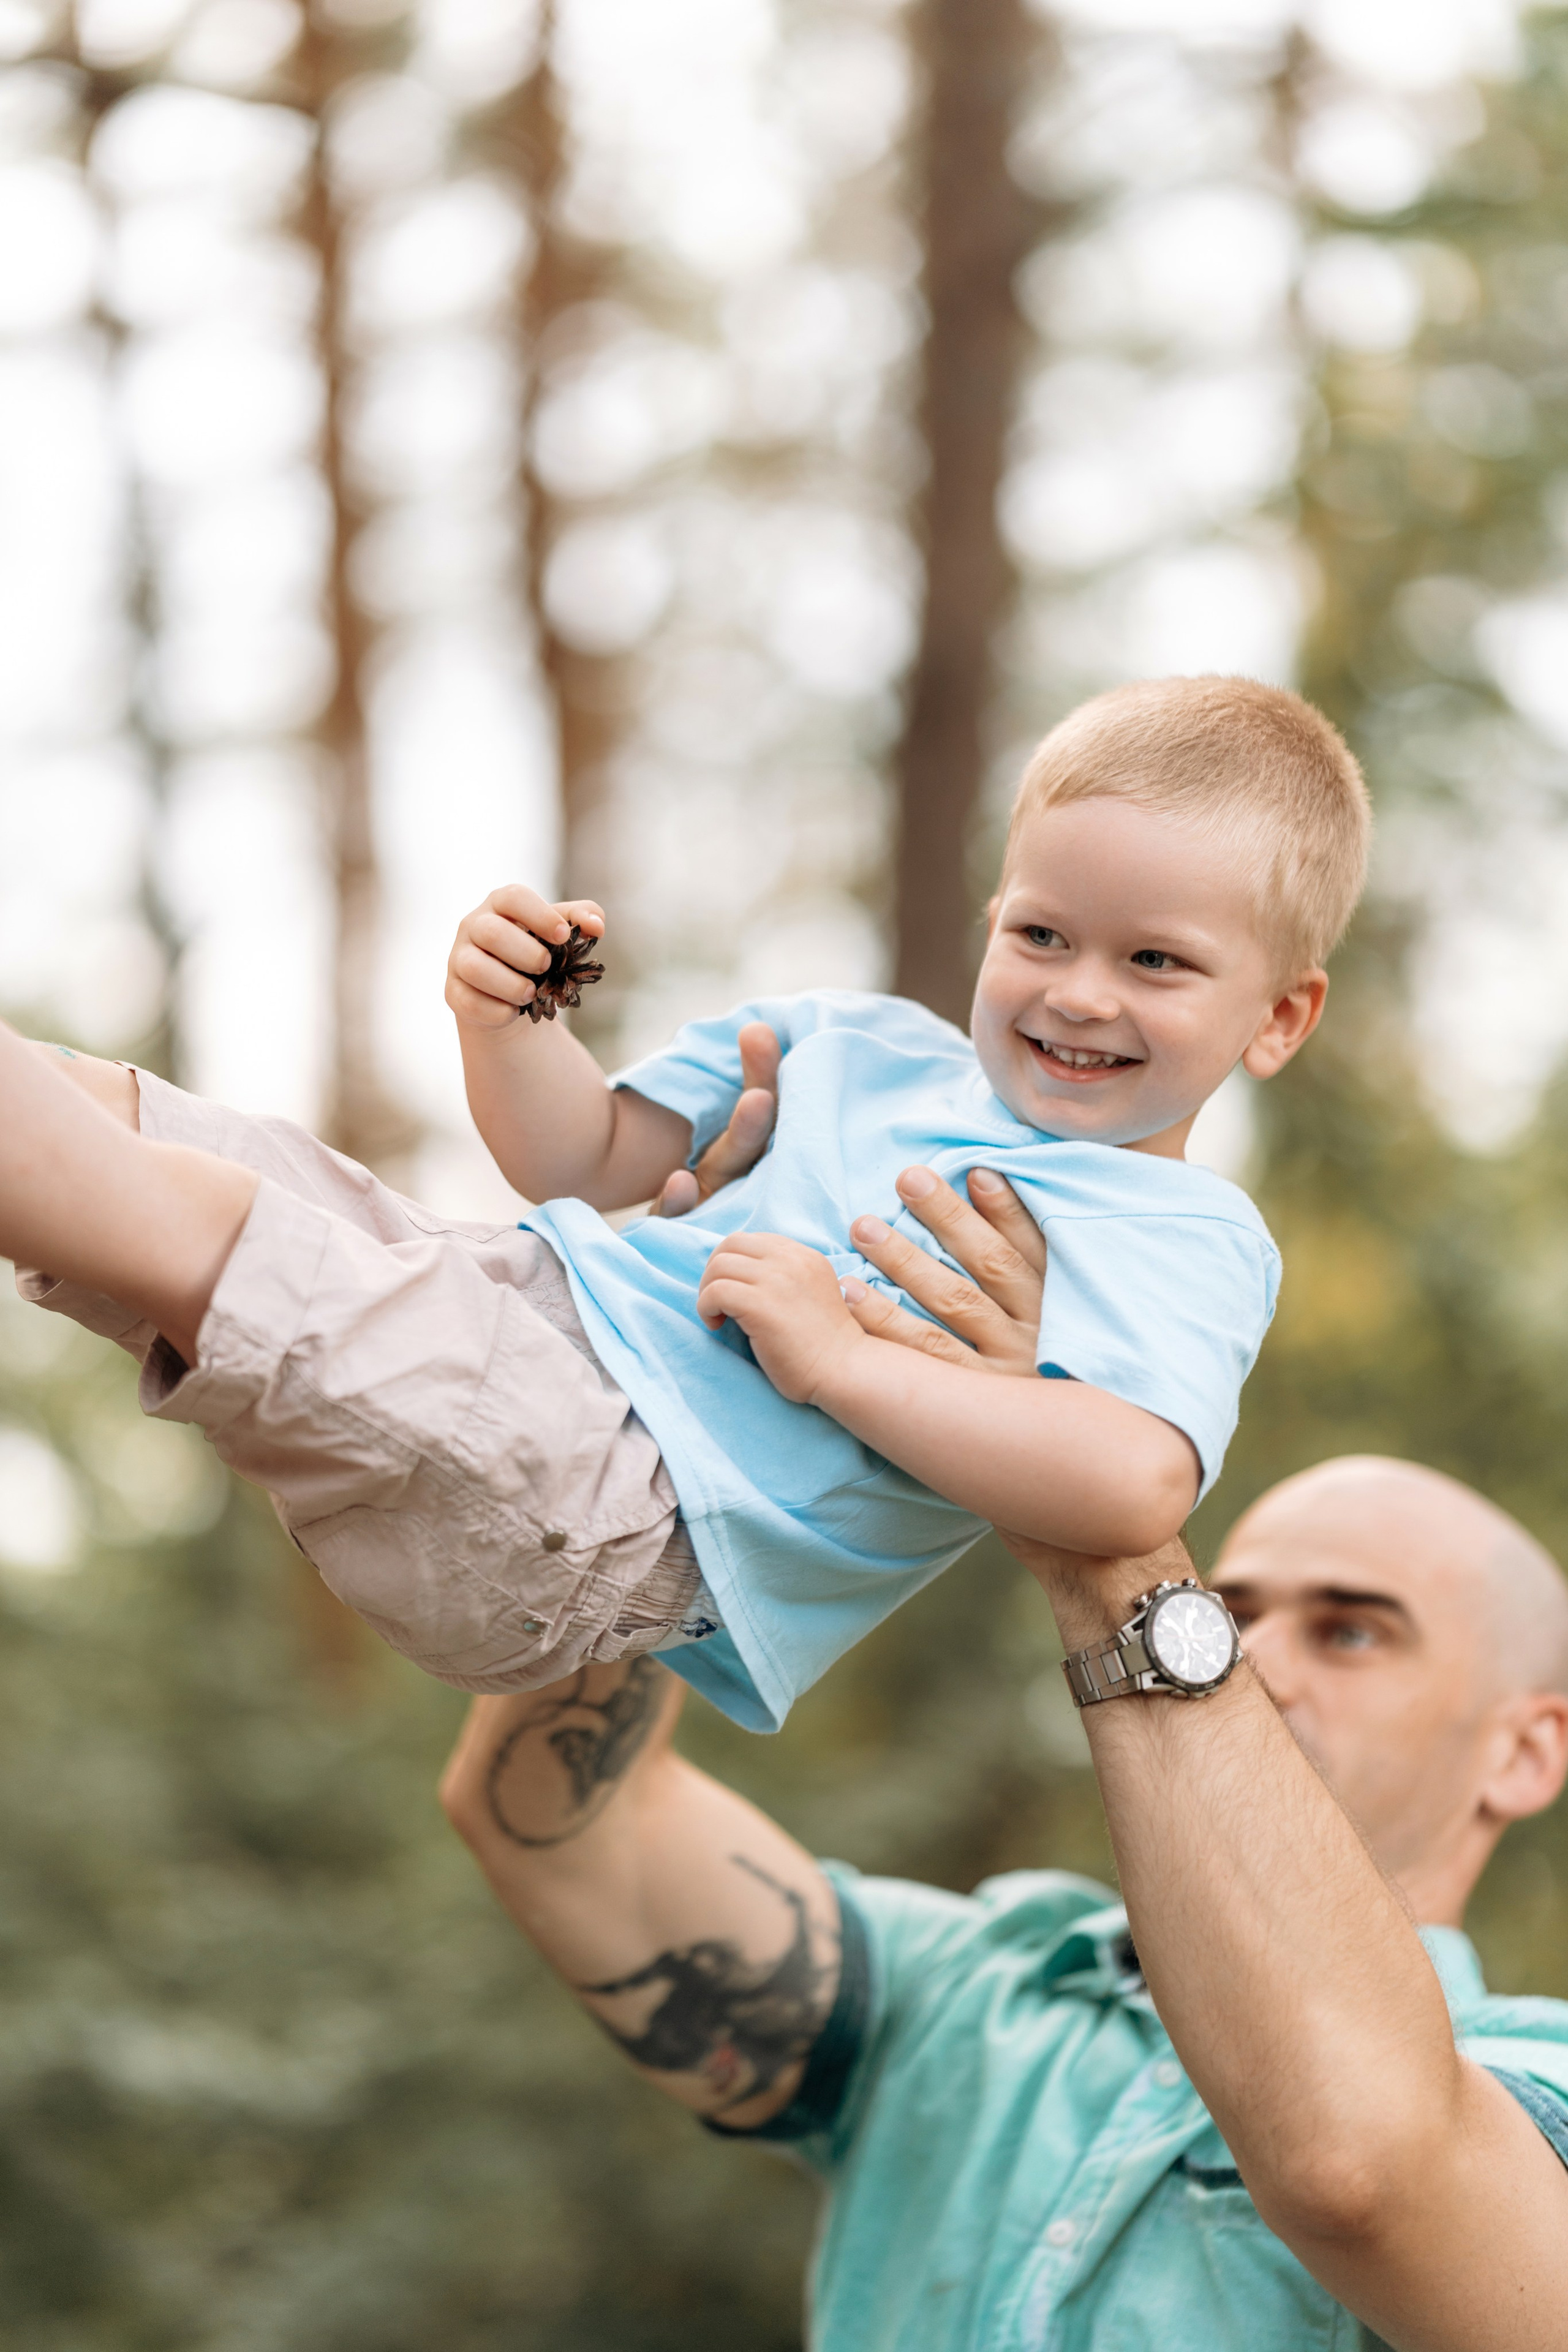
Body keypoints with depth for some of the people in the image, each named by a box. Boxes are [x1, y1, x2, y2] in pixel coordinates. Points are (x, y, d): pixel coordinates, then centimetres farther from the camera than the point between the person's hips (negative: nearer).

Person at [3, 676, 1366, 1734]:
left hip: (624, 1522, -7)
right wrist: (508, 1019, 6)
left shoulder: (1192, 1246, -1)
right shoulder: (866, 1045, 21)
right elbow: (591, 1158, 27)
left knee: (195, 1215, -27)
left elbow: (1137, 1491, -22)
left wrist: (842, 1364, -21)